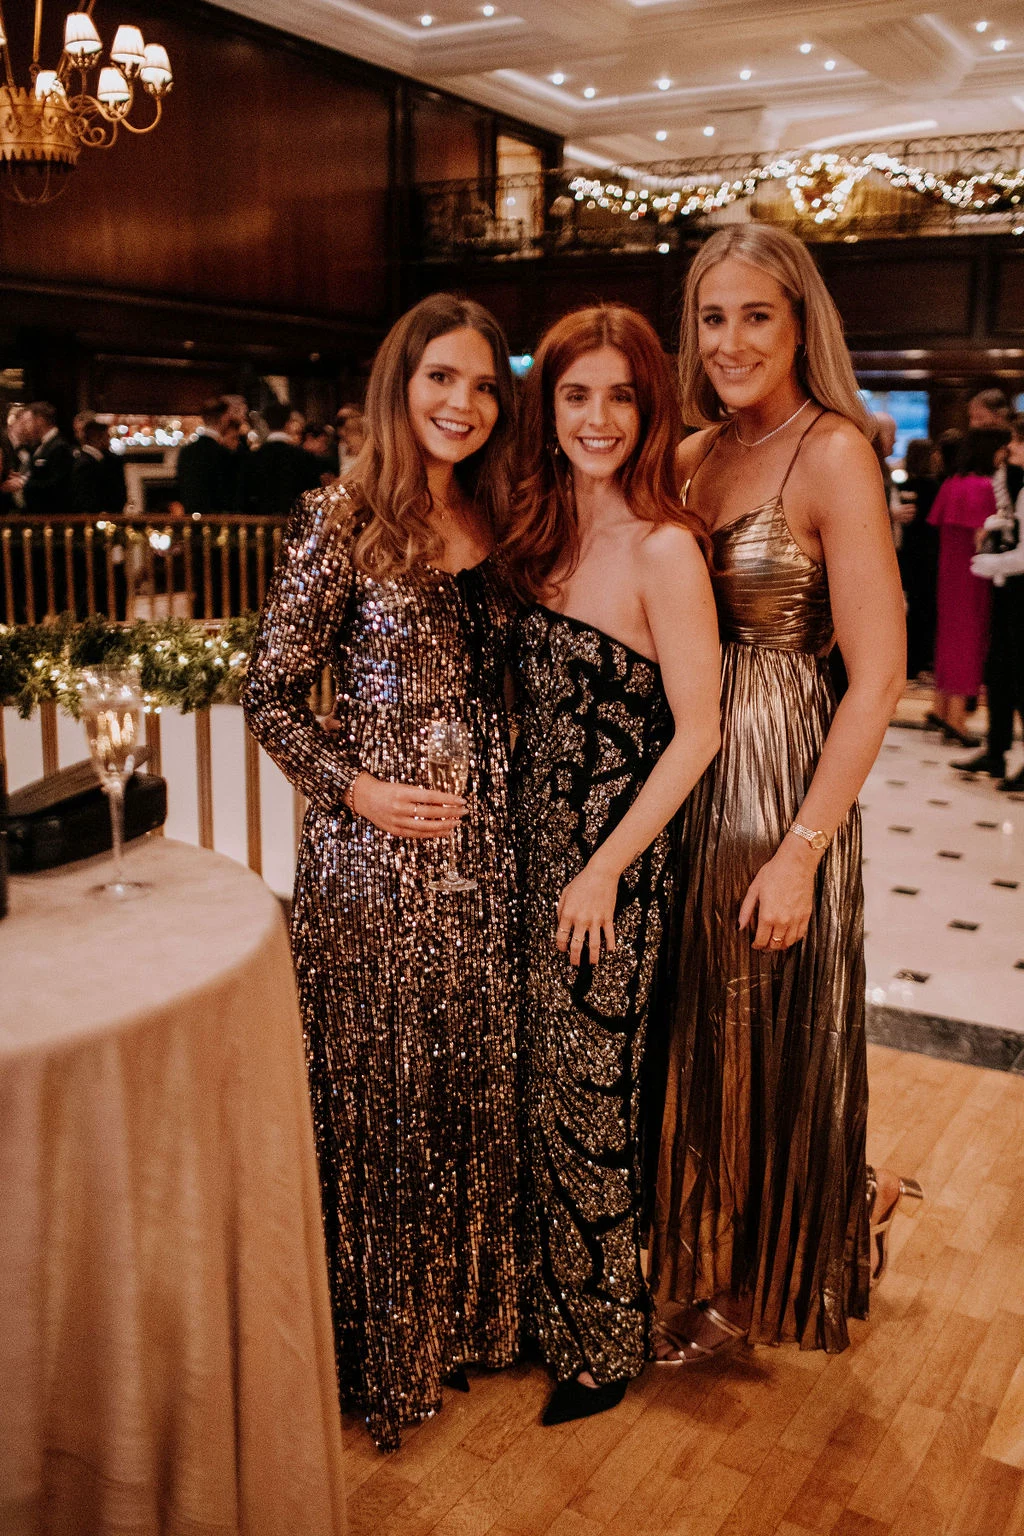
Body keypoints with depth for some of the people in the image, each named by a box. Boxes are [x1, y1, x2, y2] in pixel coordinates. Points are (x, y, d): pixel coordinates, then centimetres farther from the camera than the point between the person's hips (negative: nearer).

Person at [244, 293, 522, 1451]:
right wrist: (354, 788, -16)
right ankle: (383, 1345, 28)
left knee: (479, 1082, 14)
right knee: (378, 1094, 7)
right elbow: (271, 694, -6)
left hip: (485, 847, 5)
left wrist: (510, 794, 5)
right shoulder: (340, 522, -8)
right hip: (373, 856, -5)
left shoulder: (496, 526, 7)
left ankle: (472, 1309, 36)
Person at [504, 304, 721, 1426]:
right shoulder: (544, 533, 6)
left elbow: (696, 732, -15)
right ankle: (539, 1298, 37)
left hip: (610, 861, -6)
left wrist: (606, 869, -15)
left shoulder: (663, 549, -15)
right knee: (533, 1079, 16)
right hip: (527, 837, 7)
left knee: (588, 1095, 6)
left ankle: (604, 1340, 27)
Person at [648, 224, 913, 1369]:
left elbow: (877, 674, -17)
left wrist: (801, 849, -21)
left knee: (767, 1039, 9)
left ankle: (761, 1281, 35)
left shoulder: (832, 450, -12)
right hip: (686, 770, 6)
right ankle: (697, 1266, 39)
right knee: (691, 1031, 16)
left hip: (783, 778, -6)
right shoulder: (694, 454, 9)